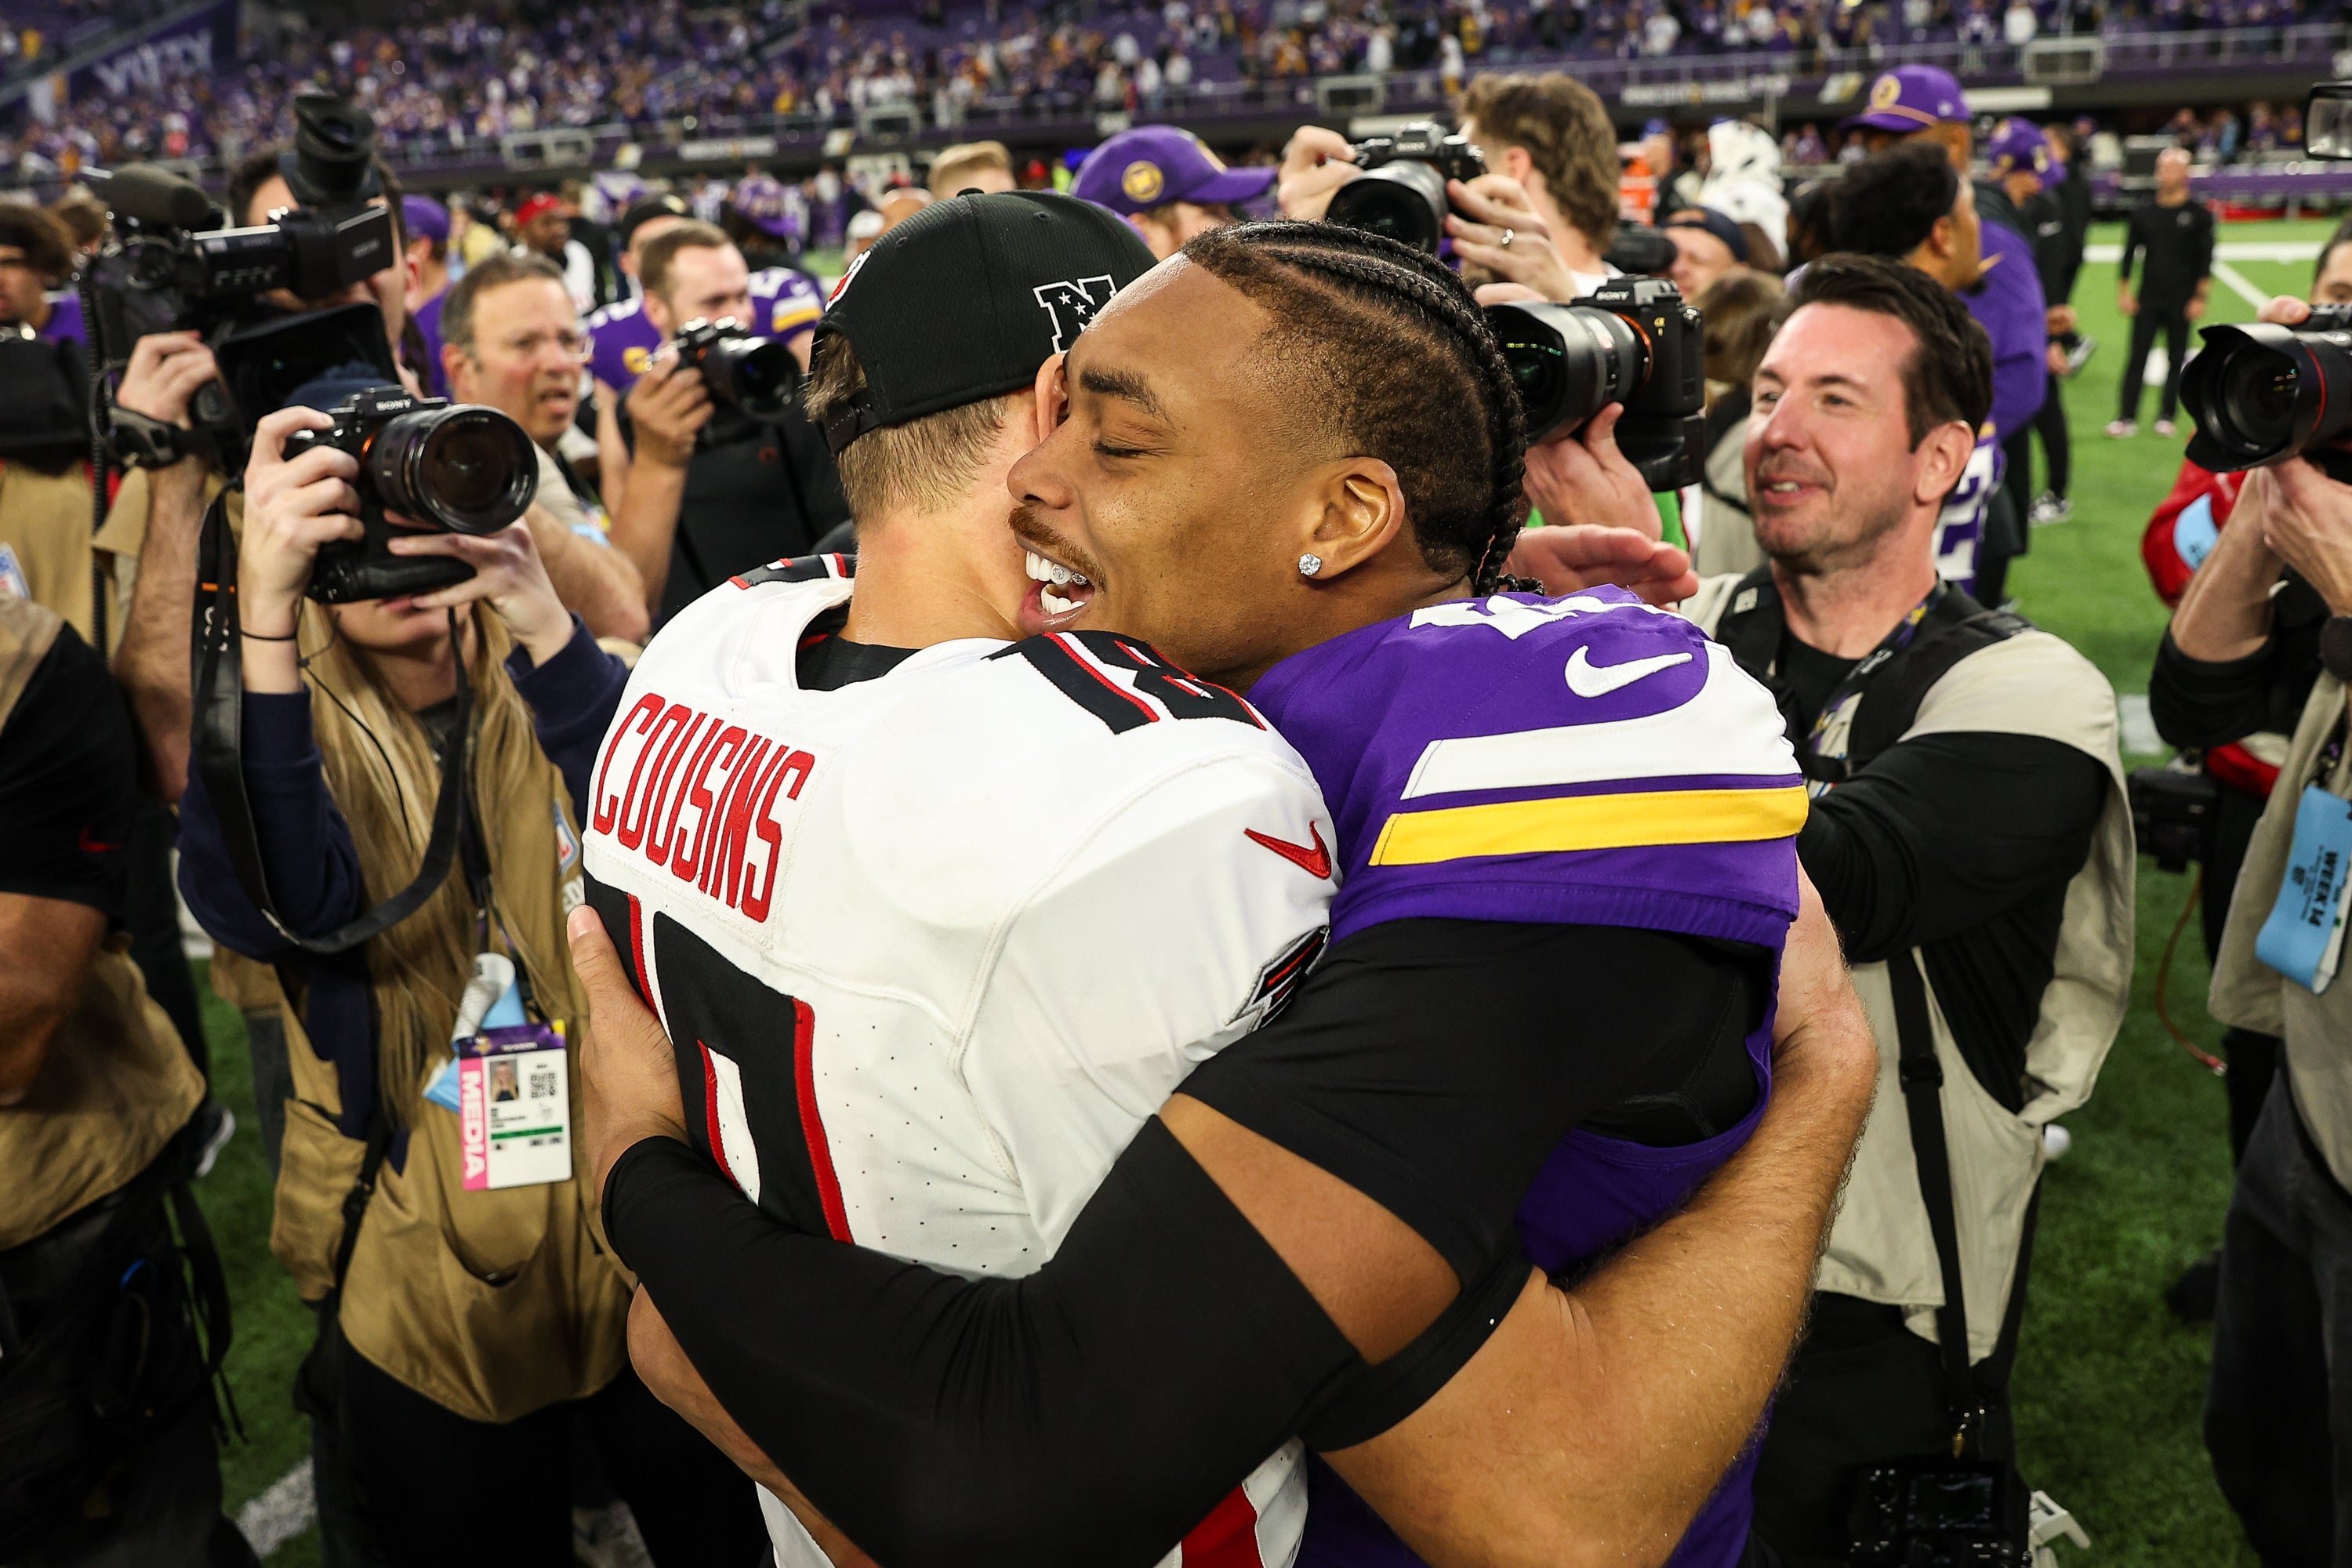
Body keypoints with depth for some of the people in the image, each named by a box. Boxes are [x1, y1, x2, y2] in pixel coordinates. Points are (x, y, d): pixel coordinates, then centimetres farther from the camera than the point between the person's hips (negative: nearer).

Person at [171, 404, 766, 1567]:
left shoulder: (538, 685, -1)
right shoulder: (277, 721, -3)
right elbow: (270, 911, -25)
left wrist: (541, 619, -34)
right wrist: (262, 611, -33)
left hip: (638, 1221, 1)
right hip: (426, 1274, 0)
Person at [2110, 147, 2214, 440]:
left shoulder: (2199, 214, -1)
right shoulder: (2144, 212, 5)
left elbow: (2206, 260, -2)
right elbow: (2129, 253, 9)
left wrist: (2200, 298, -8)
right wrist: (2123, 291, 2)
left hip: (2181, 302, -1)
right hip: (2147, 300, 2)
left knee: (2176, 359, 4)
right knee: (2137, 357, -2)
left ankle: (2166, 418, 12)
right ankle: (2127, 418, 1)